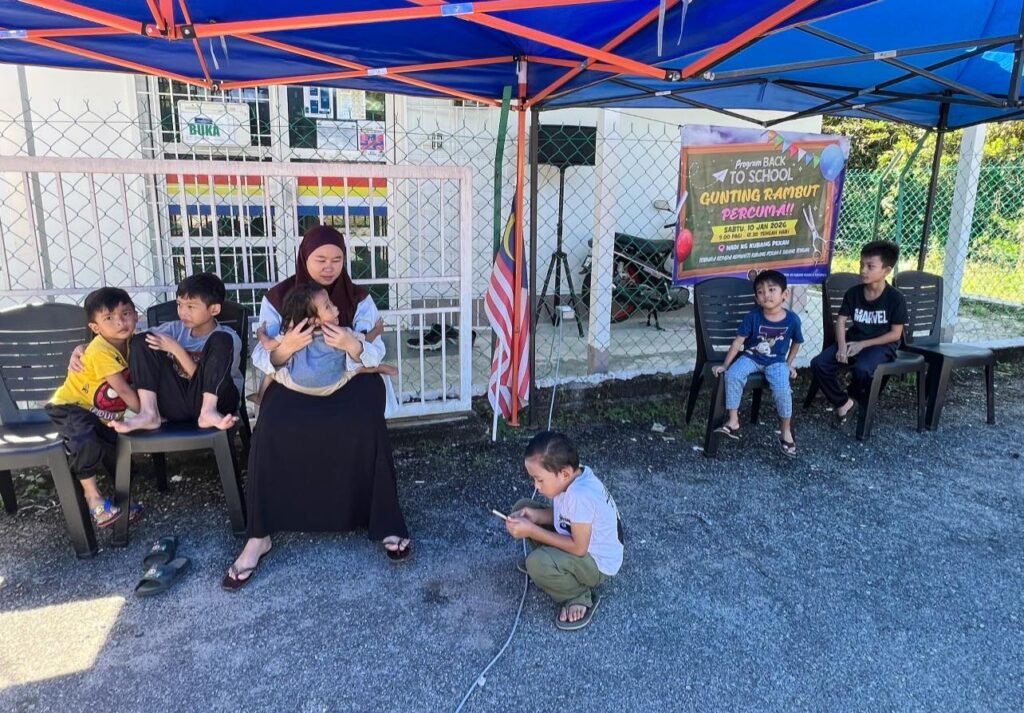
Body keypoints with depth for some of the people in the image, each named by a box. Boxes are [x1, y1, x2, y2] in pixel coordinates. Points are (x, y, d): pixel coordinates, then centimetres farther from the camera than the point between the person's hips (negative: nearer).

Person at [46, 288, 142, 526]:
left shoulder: (129, 343, -7)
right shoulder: (101, 352, -29)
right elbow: (124, 391, -26)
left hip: (101, 413, 8)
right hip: (70, 406, -8)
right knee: (85, 440, -32)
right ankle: (92, 496, -20)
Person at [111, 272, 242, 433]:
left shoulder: (228, 338, -2)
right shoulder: (176, 329, 12)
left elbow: (202, 378, -10)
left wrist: (176, 350, -14)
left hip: (214, 400, -4)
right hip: (176, 404, 4)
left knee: (221, 340, -21)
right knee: (142, 340, -4)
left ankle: (208, 412, -31)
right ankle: (149, 414, -20)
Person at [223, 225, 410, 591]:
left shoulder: (359, 298, -1)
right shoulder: (277, 298, -1)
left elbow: (375, 354, -11)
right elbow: (261, 359, -8)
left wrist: (351, 345, -34)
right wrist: (285, 347, -32)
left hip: (349, 382, 0)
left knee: (367, 426, -32)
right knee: (272, 428, -30)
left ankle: (385, 524, -18)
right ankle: (259, 536, -17)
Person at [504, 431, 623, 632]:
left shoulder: (581, 495, -37)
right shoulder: (573, 475, -12)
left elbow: (579, 548, -29)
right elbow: (560, 514, 4)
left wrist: (531, 531, -27)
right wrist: (532, 515, -15)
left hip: (596, 561, -8)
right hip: (579, 539, 8)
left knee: (537, 564, -33)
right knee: (522, 508, 1)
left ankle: (581, 597, -6)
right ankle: (551, 562, 17)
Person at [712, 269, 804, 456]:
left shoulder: (792, 319, -11)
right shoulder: (753, 316, -13)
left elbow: (796, 342, 9)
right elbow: (738, 341, -9)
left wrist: (789, 364, 10)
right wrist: (725, 365, -9)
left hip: (776, 361, -1)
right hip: (751, 357, 1)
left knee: (782, 388, -26)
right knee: (733, 375, -28)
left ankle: (786, 432, -4)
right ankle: (733, 422, -17)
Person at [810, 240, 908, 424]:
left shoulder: (895, 298, -10)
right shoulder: (853, 293, 1)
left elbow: (895, 334, -9)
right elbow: (841, 321, 0)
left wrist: (862, 344, -15)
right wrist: (842, 346, -18)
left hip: (881, 345, -4)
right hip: (853, 340, 4)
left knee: (861, 369, -37)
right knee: (818, 363, -18)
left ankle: (854, 397, 0)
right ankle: (842, 401, 0)